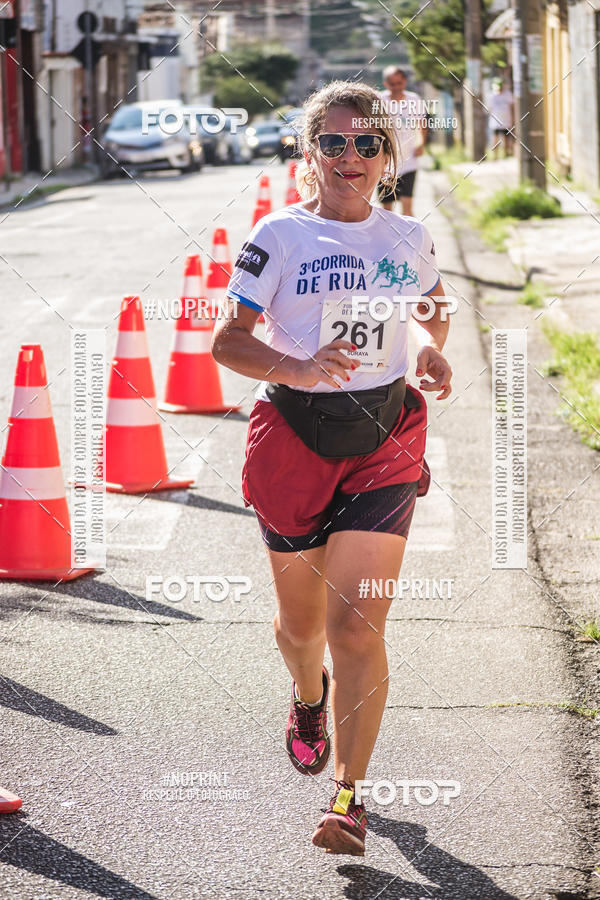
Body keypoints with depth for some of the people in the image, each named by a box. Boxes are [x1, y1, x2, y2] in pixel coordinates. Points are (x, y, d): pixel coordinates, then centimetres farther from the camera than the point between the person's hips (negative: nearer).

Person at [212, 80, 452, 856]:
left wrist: (433, 352, 2)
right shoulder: (278, 237, -5)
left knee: (357, 623, -10)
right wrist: (300, 369, -23)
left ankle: (348, 798, -5)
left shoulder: (408, 237, 4)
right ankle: (308, 696, 50)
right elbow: (227, 340, -6)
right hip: (294, 435, 0)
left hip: (383, 438, 1)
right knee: (302, 621, 13)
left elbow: (433, 302, 24)